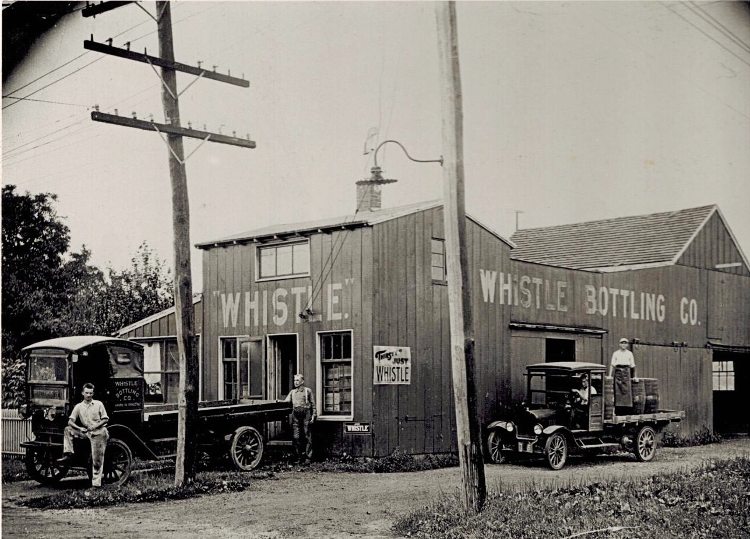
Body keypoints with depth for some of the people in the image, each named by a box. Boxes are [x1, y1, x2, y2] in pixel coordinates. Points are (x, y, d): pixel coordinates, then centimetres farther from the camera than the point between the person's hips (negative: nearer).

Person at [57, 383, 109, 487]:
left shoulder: (98, 404, 5)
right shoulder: (79, 406, 8)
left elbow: (105, 419, 4)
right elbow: (70, 421, 2)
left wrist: (95, 426, -11)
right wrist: (79, 428, -14)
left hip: (99, 432, -3)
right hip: (86, 432, 4)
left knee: (97, 460, -10)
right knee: (68, 429, -11)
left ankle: (96, 484, -7)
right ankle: (68, 454, -15)